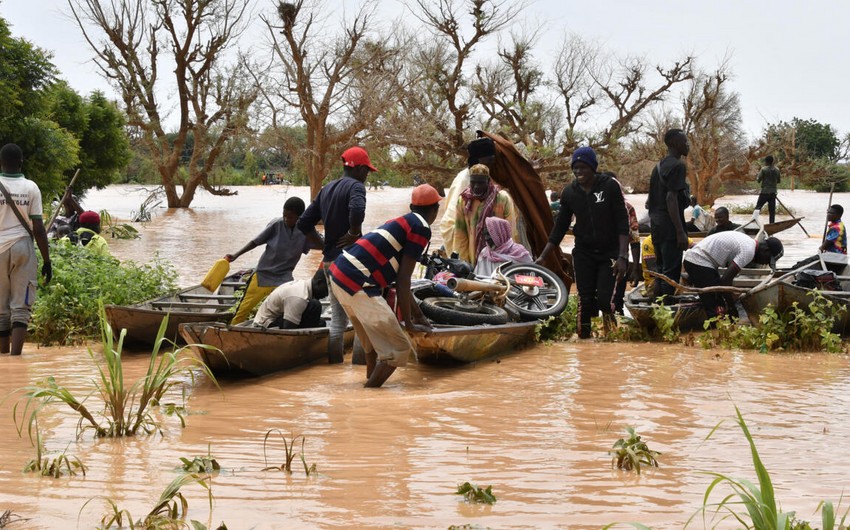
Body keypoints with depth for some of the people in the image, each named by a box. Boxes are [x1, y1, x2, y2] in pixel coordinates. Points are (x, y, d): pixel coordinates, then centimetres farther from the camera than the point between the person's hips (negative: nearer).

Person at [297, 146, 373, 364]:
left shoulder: (326, 190, 16)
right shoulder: (355, 186, -9)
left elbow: (304, 223, 17)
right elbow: (357, 210, -31)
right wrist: (355, 234, -15)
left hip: (329, 260, 8)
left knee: (338, 317, 14)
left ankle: (334, 361, 16)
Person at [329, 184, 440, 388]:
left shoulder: (402, 223, 22)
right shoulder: (422, 228, -4)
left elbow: (399, 276, 32)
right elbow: (403, 279, -8)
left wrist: (417, 313, 40)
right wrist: (409, 323, -1)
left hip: (340, 276, 10)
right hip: (358, 285, -10)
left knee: (374, 338, 29)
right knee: (399, 349, -5)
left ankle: (371, 382, 38)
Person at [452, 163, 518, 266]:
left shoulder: (503, 199, -5)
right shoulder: (464, 200, 3)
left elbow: (510, 232, -4)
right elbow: (460, 233, 5)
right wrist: (464, 261, 1)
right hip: (473, 263, 2)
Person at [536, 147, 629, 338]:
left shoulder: (610, 186, -8)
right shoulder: (569, 193, 2)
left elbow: (622, 222, -10)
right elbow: (560, 228, 10)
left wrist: (622, 256, -19)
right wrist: (542, 256, 4)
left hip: (609, 254, -3)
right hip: (583, 253, 3)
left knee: (604, 300, -15)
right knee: (585, 301, -1)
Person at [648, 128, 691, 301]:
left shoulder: (659, 166, 17)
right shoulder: (677, 165, -11)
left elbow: (649, 201, 19)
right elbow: (671, 198, -19)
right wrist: (680, 231, -20)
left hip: (656, 224, 9)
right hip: (670, 225, -9)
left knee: (661, 271, 14)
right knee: (671, 274, -7)